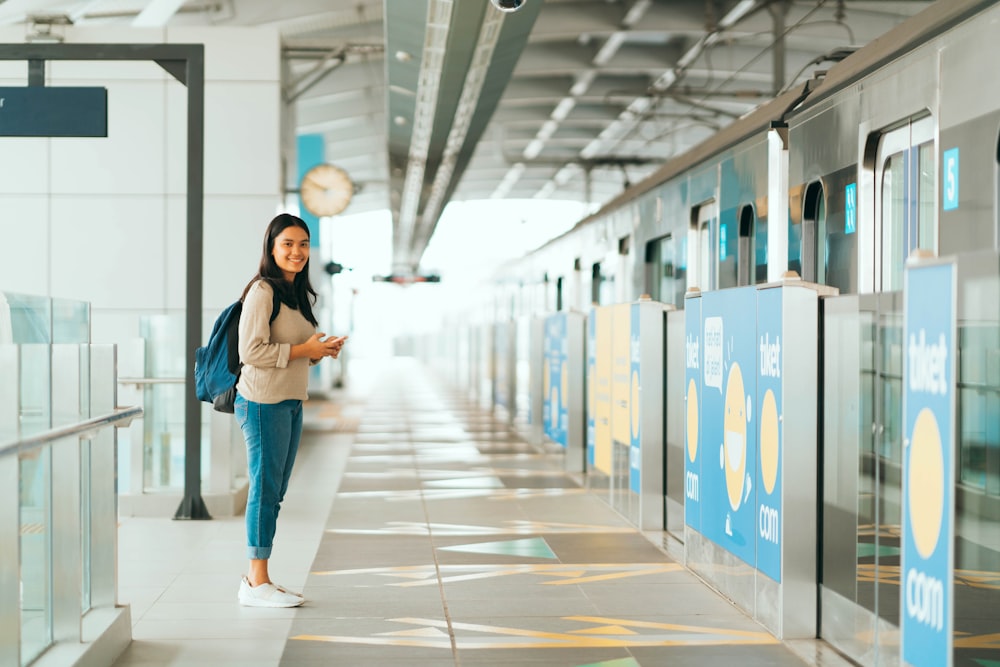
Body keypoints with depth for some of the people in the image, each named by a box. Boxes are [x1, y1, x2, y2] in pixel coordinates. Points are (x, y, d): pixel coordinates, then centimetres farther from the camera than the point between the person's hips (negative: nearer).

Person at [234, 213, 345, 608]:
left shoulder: (300, 294, 18)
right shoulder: (262, 292, -12)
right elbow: (252, 351, -19)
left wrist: (323, 351, 7)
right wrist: (304, 350, -15)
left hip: (291, 402, 9)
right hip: (263, 401, -9)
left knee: (273, 492, 11)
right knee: (265, 489, -6)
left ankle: (256, 577, 18)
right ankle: (257, 583, -1)